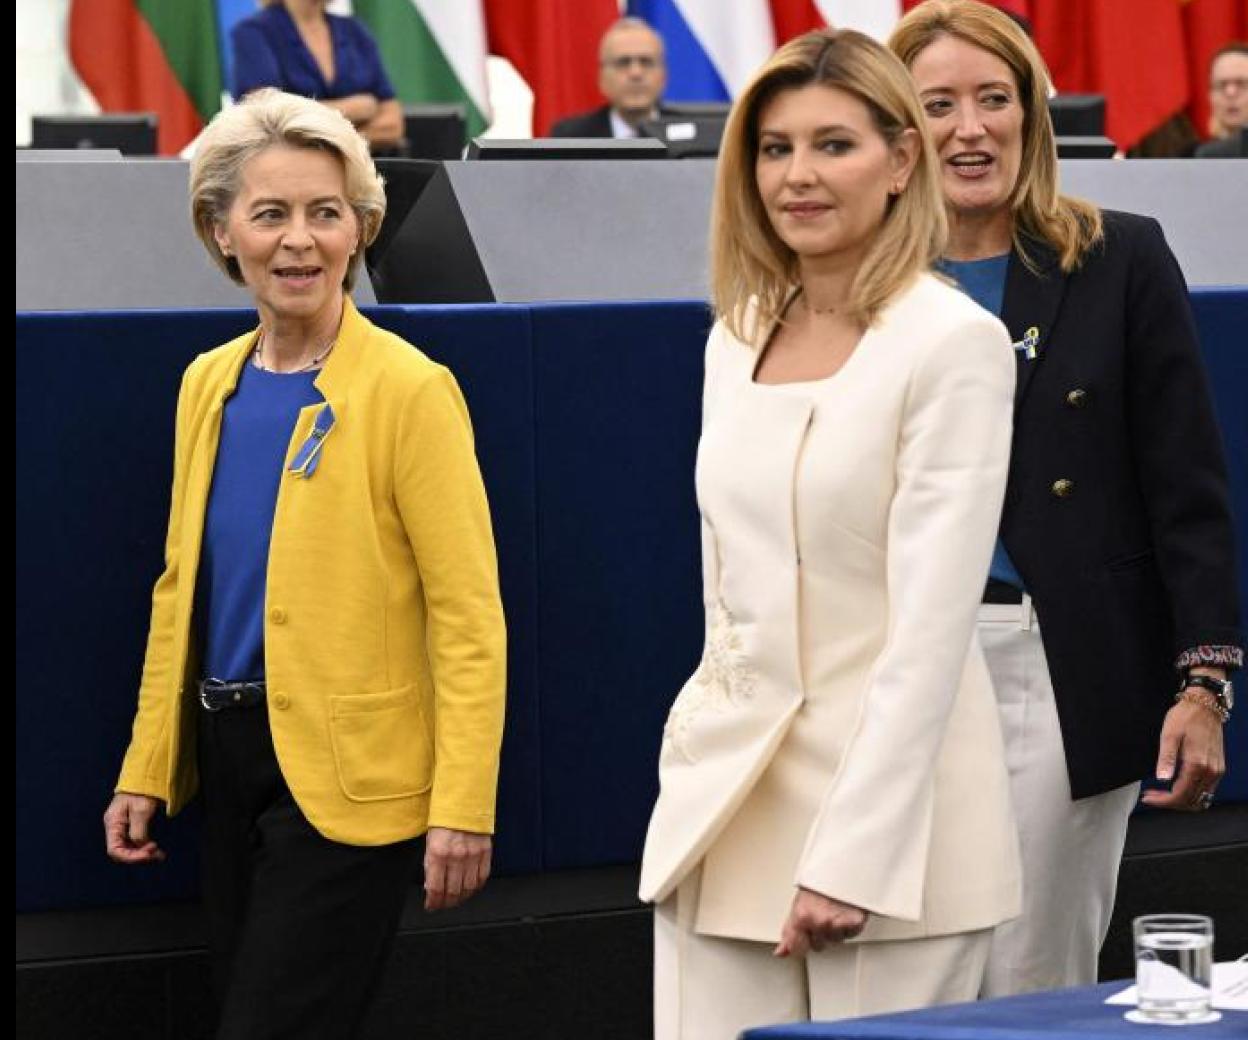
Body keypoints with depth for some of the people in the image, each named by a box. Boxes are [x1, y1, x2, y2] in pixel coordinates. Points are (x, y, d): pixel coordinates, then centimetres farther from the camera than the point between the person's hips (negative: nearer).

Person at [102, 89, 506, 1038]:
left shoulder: (408, 389, -11)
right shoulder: (209, 385, 9)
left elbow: (467, 616, -13)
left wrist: (462, 808, -18)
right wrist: (146, 771, 13)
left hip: (347, 778, -7)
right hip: (228, 756, 7)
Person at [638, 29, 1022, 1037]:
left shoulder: (955, 342, -9)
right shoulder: (737, 339, 11)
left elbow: (931, 623, -15)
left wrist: (850, 856, -19)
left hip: (893, 805, -6)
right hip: (725, 808, 6)